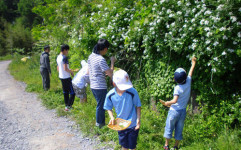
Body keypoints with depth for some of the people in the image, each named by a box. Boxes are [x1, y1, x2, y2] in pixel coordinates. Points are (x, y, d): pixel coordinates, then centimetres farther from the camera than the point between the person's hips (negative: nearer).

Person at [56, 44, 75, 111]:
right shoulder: (64, 57, -18)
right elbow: (65, 68, -25)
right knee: (72, 92, -2)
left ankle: (67, 105, 23)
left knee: (65, 92, 16)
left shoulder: (58, 57, 10)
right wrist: (71, 72, -9)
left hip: (61, 77, 9)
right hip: (67, 77, -9)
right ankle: (68, 106, -2)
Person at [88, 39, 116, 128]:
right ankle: (99, 124, 21)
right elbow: (110, 74, -21)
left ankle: (101, 122, 35)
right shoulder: (101, 59, -21)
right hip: (100, 87, -9)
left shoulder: (91, 56, 6)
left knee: (100, 105, 22)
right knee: (100, 106, 7)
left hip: (93, 86, 9)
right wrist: (112, 62, -9)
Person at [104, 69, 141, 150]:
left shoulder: (133, 92, -24)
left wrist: (138, 119, -15)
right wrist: (112, 117, -16)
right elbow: (108, 108, 0)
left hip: (133, 124, -2)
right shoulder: (110, 95, -17)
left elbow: (138, 106, -10)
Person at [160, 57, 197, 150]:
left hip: (174, 111, -5)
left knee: (169, 128, 9)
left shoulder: (177, 88, -17)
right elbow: (191, 72, 13)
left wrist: (166, 103, -10)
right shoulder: (188, 82, -4)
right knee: (179, 130, 13)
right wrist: (193, 63, 28)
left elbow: (174, 100, -25)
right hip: (183, 111, 5)